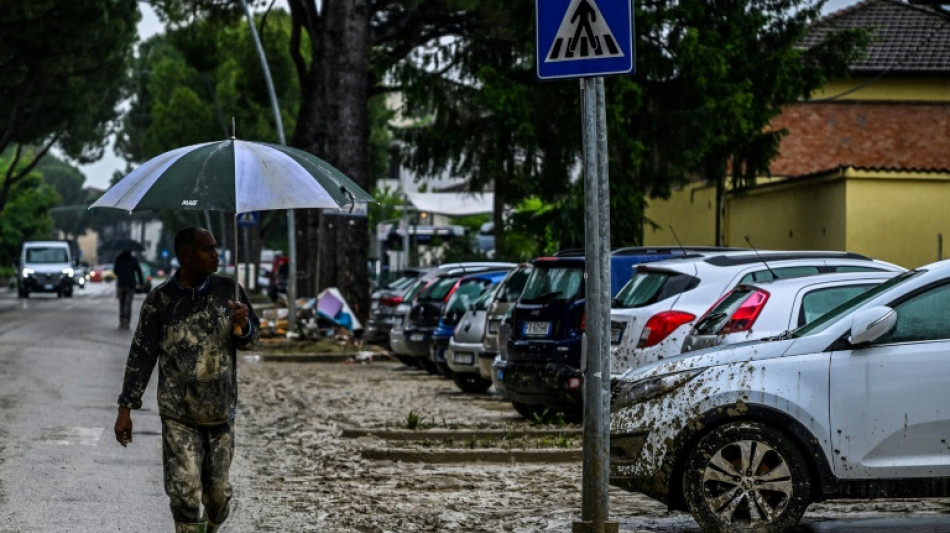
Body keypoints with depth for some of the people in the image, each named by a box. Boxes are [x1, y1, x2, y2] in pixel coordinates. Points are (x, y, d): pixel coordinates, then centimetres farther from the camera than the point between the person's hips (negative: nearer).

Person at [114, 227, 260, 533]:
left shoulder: (227, 289, 0)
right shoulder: (160, 300, -6)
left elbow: (251, 339, 9)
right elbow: (141, 355, -1)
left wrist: (243, 325, -15)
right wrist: (126, 407, -3)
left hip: (221, 414, 3)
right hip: (178, 416, -2)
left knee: (218, 493, 10)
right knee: (185, 493, -10)